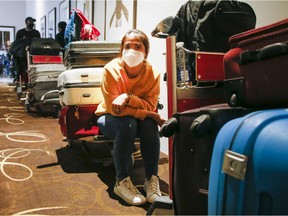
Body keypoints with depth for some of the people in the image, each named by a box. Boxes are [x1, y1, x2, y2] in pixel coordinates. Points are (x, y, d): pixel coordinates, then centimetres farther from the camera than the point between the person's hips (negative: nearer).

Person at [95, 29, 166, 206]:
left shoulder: (153, 73, -16)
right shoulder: (111, 69, -23)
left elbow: (150, 106, -20)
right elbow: (113, 107, -27)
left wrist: (129, 97, -38)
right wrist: (146, 113, -31)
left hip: (139, 119, 2)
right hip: (110, 119, -2)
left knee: (150, 124, -30)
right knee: (128, 124, -34)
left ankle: (152, 178, -18)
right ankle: (122, 181, -22)